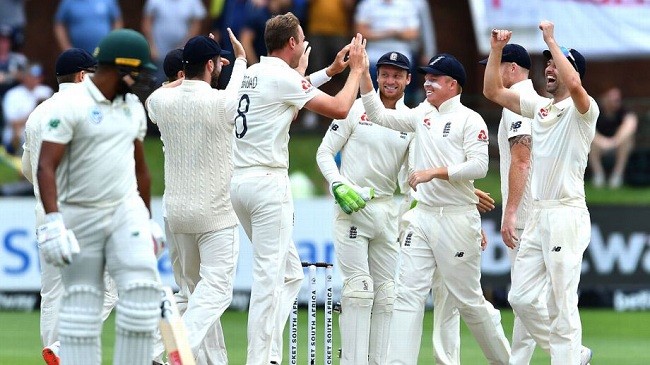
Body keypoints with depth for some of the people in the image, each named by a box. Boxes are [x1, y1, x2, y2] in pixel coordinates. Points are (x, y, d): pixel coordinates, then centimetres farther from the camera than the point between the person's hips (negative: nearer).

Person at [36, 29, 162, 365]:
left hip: (126, 211, 4)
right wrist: (52, 221, -29)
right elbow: (46, 166, -18)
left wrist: (148, 220, 23)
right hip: (79, 217, -4)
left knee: (142, 286, -12)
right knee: (81, 300, 0)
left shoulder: (133, 107, 11)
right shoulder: (70, 105, -11)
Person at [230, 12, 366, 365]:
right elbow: (339, 108, -10)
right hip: (268, 181, -9)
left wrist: (332, 69, 33)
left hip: (238, 180, 9)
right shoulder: (282, 77, -9)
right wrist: (356, 70, 4)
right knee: (269, 276, -9)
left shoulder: (250, 74, 15)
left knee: (290, 272, 14)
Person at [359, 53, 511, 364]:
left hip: (457, 219, -6)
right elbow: (379, 115, 14)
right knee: (408, 293, -5)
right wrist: (363, 74, 5)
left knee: (468, 300, 1)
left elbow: (479, 166, -15)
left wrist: (434, 172, -20)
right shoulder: (422, 115, 14)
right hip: (422, 218, 6)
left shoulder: (469, 120, -5)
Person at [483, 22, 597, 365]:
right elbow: (493, 91, 19)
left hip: (567, 214, -8)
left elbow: (574, 84, -30)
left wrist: (551, 40, -22)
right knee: (521, 298, 8)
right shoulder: (540, 107, 16)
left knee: (561, 305, -9)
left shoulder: (584, 110, -7)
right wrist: (496, 51, 8)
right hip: (536, 215, 8)